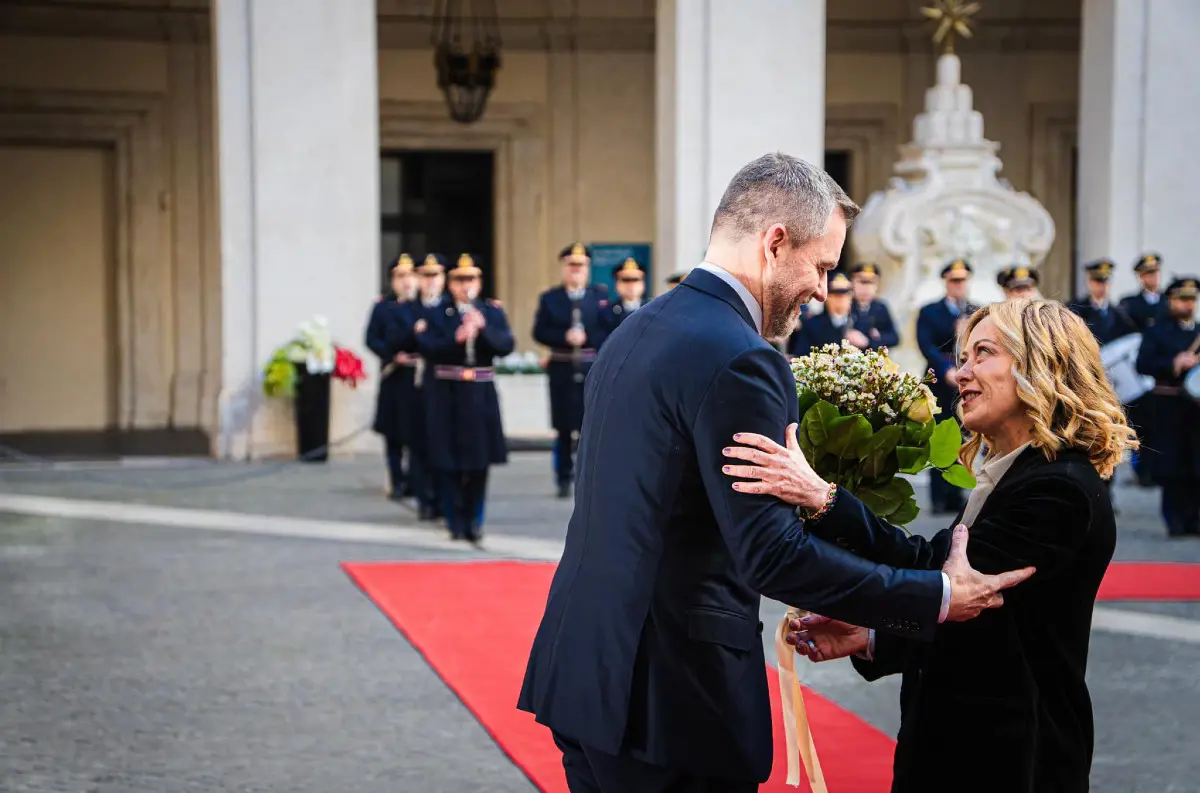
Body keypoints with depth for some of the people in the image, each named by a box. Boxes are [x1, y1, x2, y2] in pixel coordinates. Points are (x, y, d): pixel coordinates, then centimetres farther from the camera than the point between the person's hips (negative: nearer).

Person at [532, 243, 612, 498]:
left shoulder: (601, 295, 6)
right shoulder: (549, 298, 6)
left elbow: (610, 330, 0)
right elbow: (540, 333, -2)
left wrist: (587, 338, -13)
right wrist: (565, 338, -16)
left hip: (593, 371, 0)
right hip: (562, 370, 0)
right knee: (563, 428, 5)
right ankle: (564, 480, 13)